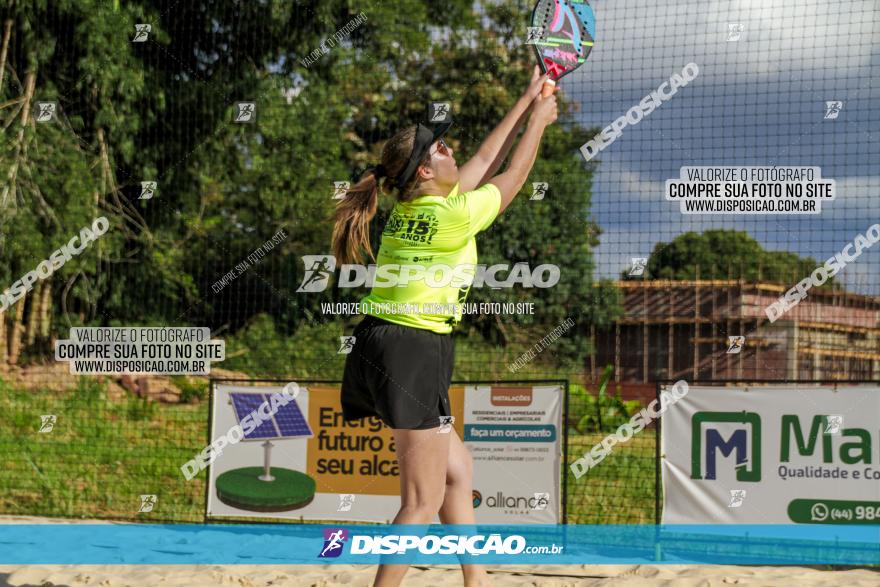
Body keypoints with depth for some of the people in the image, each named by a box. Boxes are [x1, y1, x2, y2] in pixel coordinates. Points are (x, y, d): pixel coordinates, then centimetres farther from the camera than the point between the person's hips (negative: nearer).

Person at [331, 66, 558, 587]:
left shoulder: (408, 207, 9)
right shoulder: (455, 216, -14)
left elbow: (483, 165, 21)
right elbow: (513, 176, 4)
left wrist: (527, 100, 27)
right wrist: (540, 119, 19)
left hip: (379, 345, 10)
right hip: (415, 353, -10)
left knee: (458, 469, 20)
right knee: (423, 503, -5)